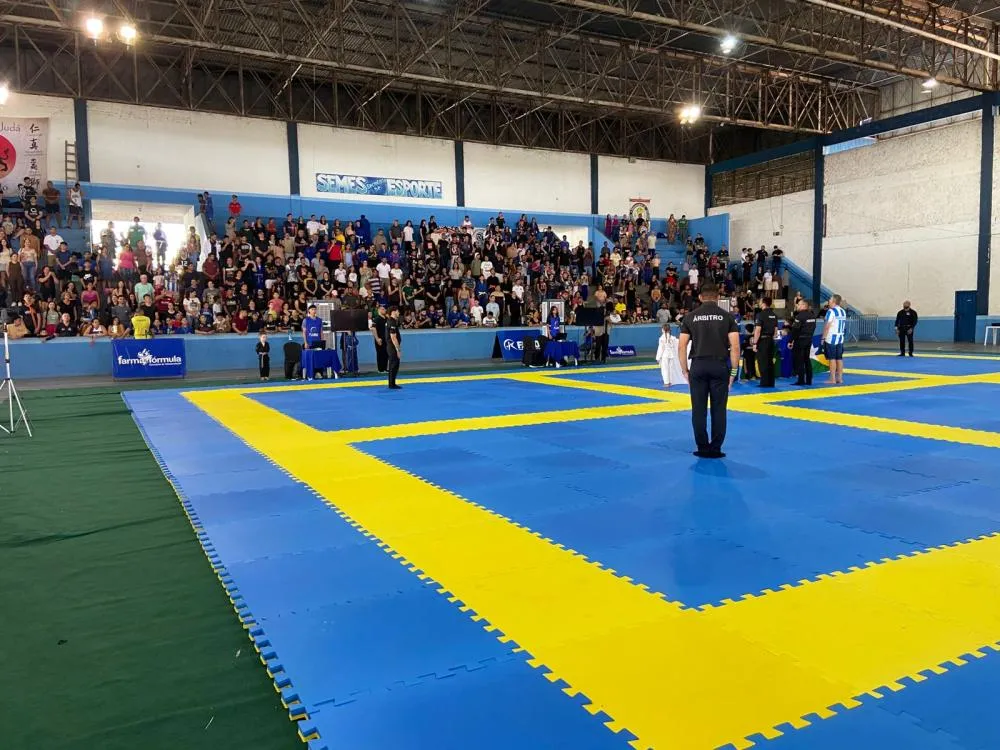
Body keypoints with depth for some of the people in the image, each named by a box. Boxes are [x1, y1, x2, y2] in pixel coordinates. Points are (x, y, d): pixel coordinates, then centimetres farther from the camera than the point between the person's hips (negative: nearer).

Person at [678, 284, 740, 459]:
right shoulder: (727, 316, 3)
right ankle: (715, 449, 10)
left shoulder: (690, 317, 4)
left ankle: (702, 448, 11)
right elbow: (735, 346, -3)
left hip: (698, 366, 0)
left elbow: (682, 346, 1)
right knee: (719, 410, 7)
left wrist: (684, 370, 8)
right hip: (720, 366, 0)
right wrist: (734, 370, 4)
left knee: (699, 409, 7)